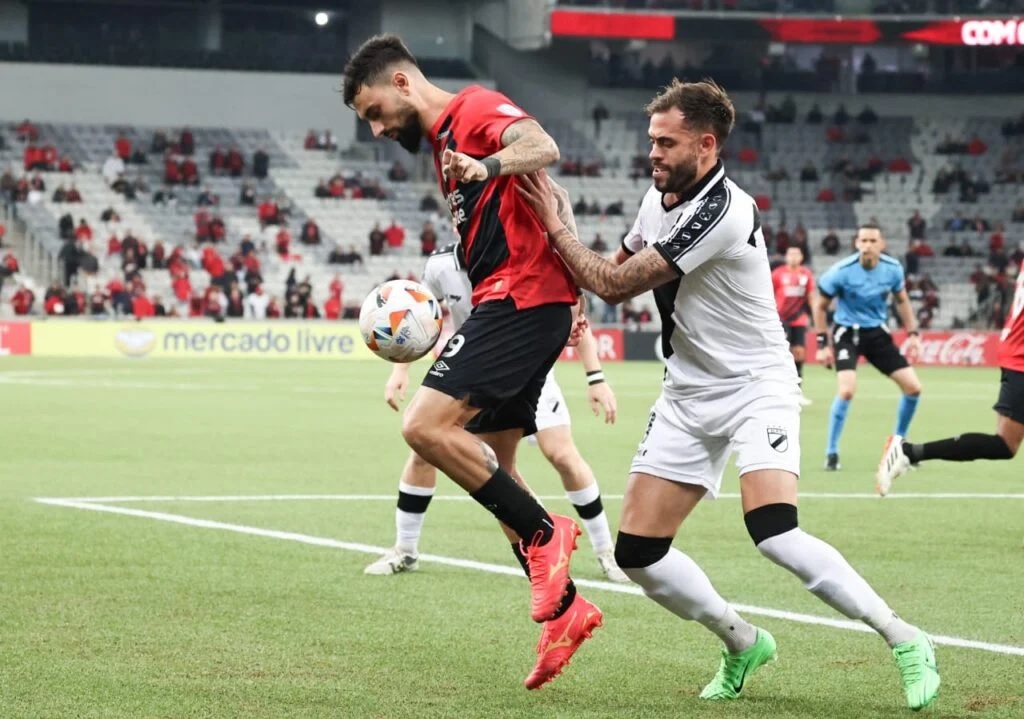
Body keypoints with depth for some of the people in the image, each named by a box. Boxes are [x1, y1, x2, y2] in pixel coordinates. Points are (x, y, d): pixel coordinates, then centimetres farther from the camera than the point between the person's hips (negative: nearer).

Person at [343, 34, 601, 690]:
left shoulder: (475, 111, -6)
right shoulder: (446, 143, 25)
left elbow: (544, 149, -26)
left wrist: (489, 165, -45)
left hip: (523, 297, -11)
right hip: (510, 303, 11)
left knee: (425, 427, -20)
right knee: (490, 469, 10)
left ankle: (543, 534, -11)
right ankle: (563, 607, 14)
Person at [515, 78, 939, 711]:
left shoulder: (721, 212, -24)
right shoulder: (660, 196, 4)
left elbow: (616, 284, -21)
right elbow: (616, 280, 19)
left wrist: (556, 227, -9)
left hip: (756, 387, -8)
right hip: (689, 395, 8)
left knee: (774, 534, -28)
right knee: (637, 553, 0)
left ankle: (905, 642, -14)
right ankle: (743, 642, 22)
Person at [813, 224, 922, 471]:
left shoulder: (893, 268, -10)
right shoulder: (841, 272, -20)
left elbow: (902, 300, 11)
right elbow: (820, 306, -6)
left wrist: (913, 333, 3)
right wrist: (822, 344, -8)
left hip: (877, 332, 4)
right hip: (847, 332, -4)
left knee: (913, 387, -1)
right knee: (847, 390, -25)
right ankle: (831, 452, -9)